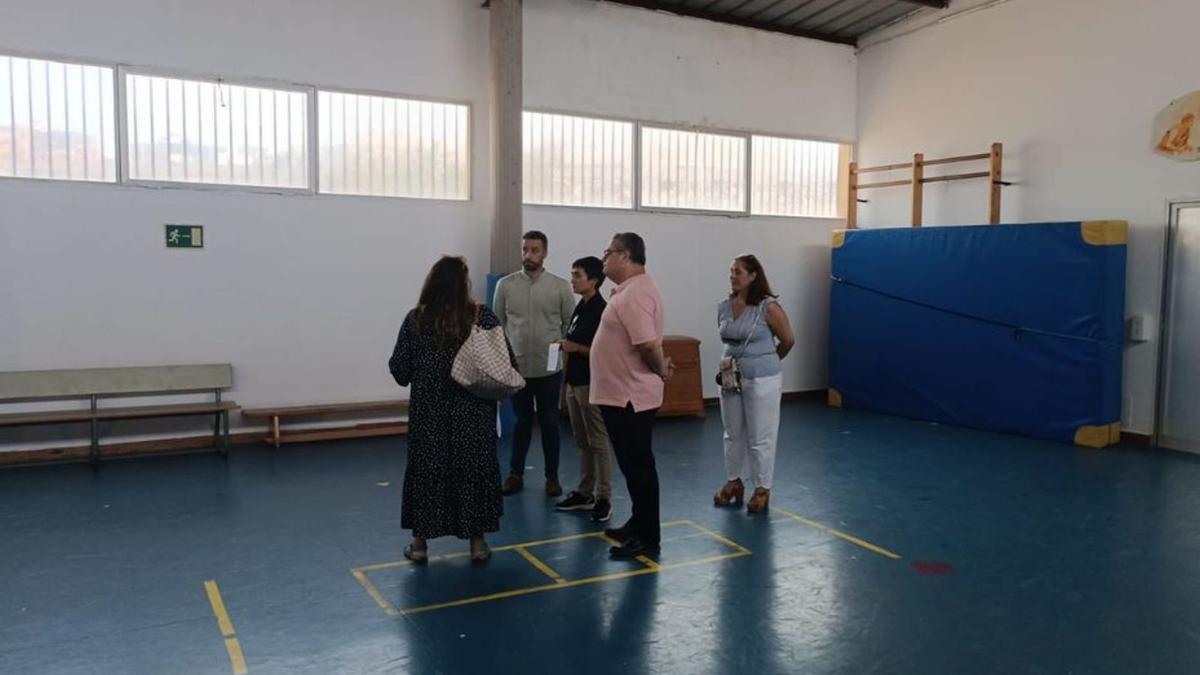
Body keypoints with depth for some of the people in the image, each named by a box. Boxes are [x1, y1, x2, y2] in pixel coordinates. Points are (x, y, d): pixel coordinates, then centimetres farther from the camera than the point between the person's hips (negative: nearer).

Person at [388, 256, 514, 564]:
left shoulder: (416, 319, -4)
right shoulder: (482, 317, -7)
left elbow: (399, 369, -1)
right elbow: (507, 362, -6)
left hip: (429, 411, 1)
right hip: (472, 411, -1)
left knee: (426, 470, 12)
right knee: (473, 470, 11)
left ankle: (420, 542, 20)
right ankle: (477, 541, 18)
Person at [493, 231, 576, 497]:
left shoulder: (560, 286, -3)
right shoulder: (506, 285, 0)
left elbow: (570, 324, 2)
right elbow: (497, 323, 6)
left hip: (549, 369, -1)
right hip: (516, 367, 1)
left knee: (549, 423, 8)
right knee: (522, 422, 11)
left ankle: (552, 476, 20)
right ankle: (515, 474, 24)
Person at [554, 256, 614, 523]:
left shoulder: (601, 310, -14)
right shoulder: (580, 307, 13)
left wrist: (576, 348, -22)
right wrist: (565, 345, 9)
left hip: (592, 384, -9)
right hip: (575, 382, 9)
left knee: (598, 443, -3)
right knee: (582, 442, 15)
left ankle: (604, 499, 3)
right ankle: (585, 493, 23)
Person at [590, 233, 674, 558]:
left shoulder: (636, 293, -21)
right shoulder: (630, 289, 14)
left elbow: (648, 345, -27)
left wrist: (660, 370, -10)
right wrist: (660, 365, 11)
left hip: (630, 397, -10)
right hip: (622, 394, 10)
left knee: (639, 466, -1)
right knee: (632, 465, 18)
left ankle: (647, 537, 8)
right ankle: (639, 525, 29)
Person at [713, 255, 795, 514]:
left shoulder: (768, 308, -13)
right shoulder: (723, 308, 2)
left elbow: (788, 341, -2)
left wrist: (765, 361, 9)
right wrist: (728, 359, 4)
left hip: (762, 381, -5)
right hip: (731, 379, 5)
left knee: (760, 437, 3)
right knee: (733, 434, 15)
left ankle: (762, 489, 16)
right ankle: (734, 482, 30)